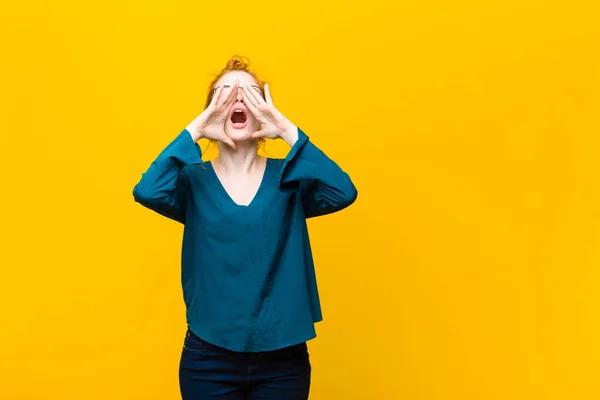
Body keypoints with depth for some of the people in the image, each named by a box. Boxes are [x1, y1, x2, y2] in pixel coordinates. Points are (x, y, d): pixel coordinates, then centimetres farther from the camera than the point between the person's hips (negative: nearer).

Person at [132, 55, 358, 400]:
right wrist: (194, 130, -21)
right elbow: (147, 192, -23)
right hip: (209, 359, 0)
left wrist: (287, 130, -22)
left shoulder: (288, 179, -2)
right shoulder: (195, 181, -3)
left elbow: (343, 193, -20)